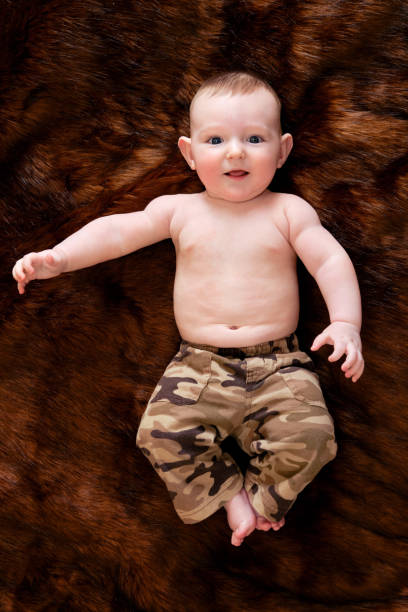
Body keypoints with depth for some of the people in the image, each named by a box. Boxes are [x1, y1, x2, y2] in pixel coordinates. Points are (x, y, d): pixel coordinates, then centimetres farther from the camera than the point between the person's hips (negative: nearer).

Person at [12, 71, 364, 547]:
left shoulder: (288, 211, 6)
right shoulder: (179, 210, 9)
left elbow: (332, 262, -1)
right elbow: (117, 232, 2)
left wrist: (345, 323, -17)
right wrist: (56, 257, -13)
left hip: (278, 365, -1)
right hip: (199, 364, 1)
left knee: (309, 435, -22)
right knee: (161, 432, -20)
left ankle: (260, 496, 7)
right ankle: (230, 495, 3)